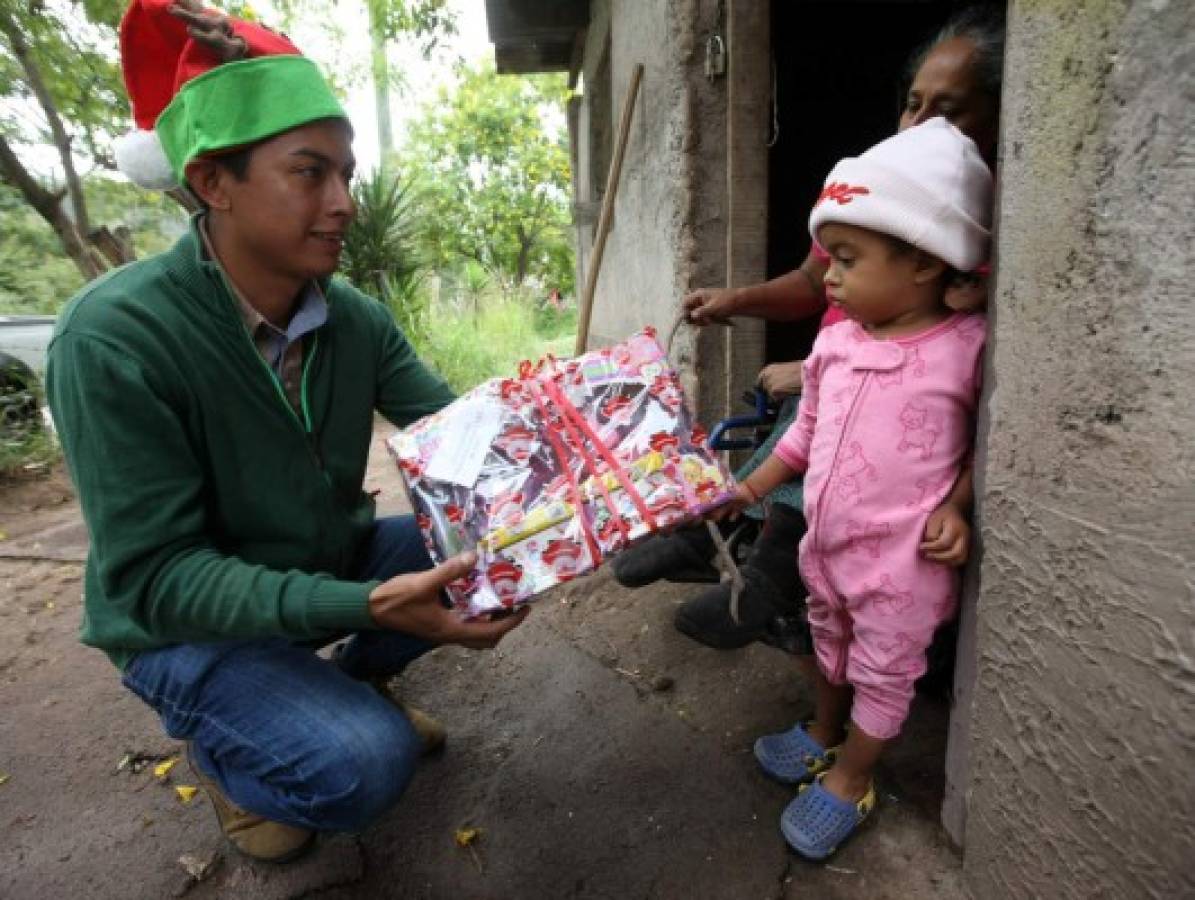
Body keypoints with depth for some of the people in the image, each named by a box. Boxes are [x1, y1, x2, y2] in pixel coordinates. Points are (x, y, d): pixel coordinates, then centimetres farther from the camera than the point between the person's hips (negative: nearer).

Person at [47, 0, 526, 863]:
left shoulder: (358, 319, -10)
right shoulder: (114, 336, -27)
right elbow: (154, 574, -28)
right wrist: (366, 603, -40)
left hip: (334, 567, 6)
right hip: (188, 623, -5)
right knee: (365, 761, -27)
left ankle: (355, 674, 15)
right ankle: (222, 751, 9)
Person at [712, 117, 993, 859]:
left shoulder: (969, 350, -17)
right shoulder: (834, 342, -2)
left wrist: (958, 509, -16)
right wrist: (753, 486, 6)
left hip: (903, 562, -5)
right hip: (826, 542, 6)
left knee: (884, 674, 15)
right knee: (830, 644, 27)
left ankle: (850, 778, 37)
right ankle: (824, 732, 52)